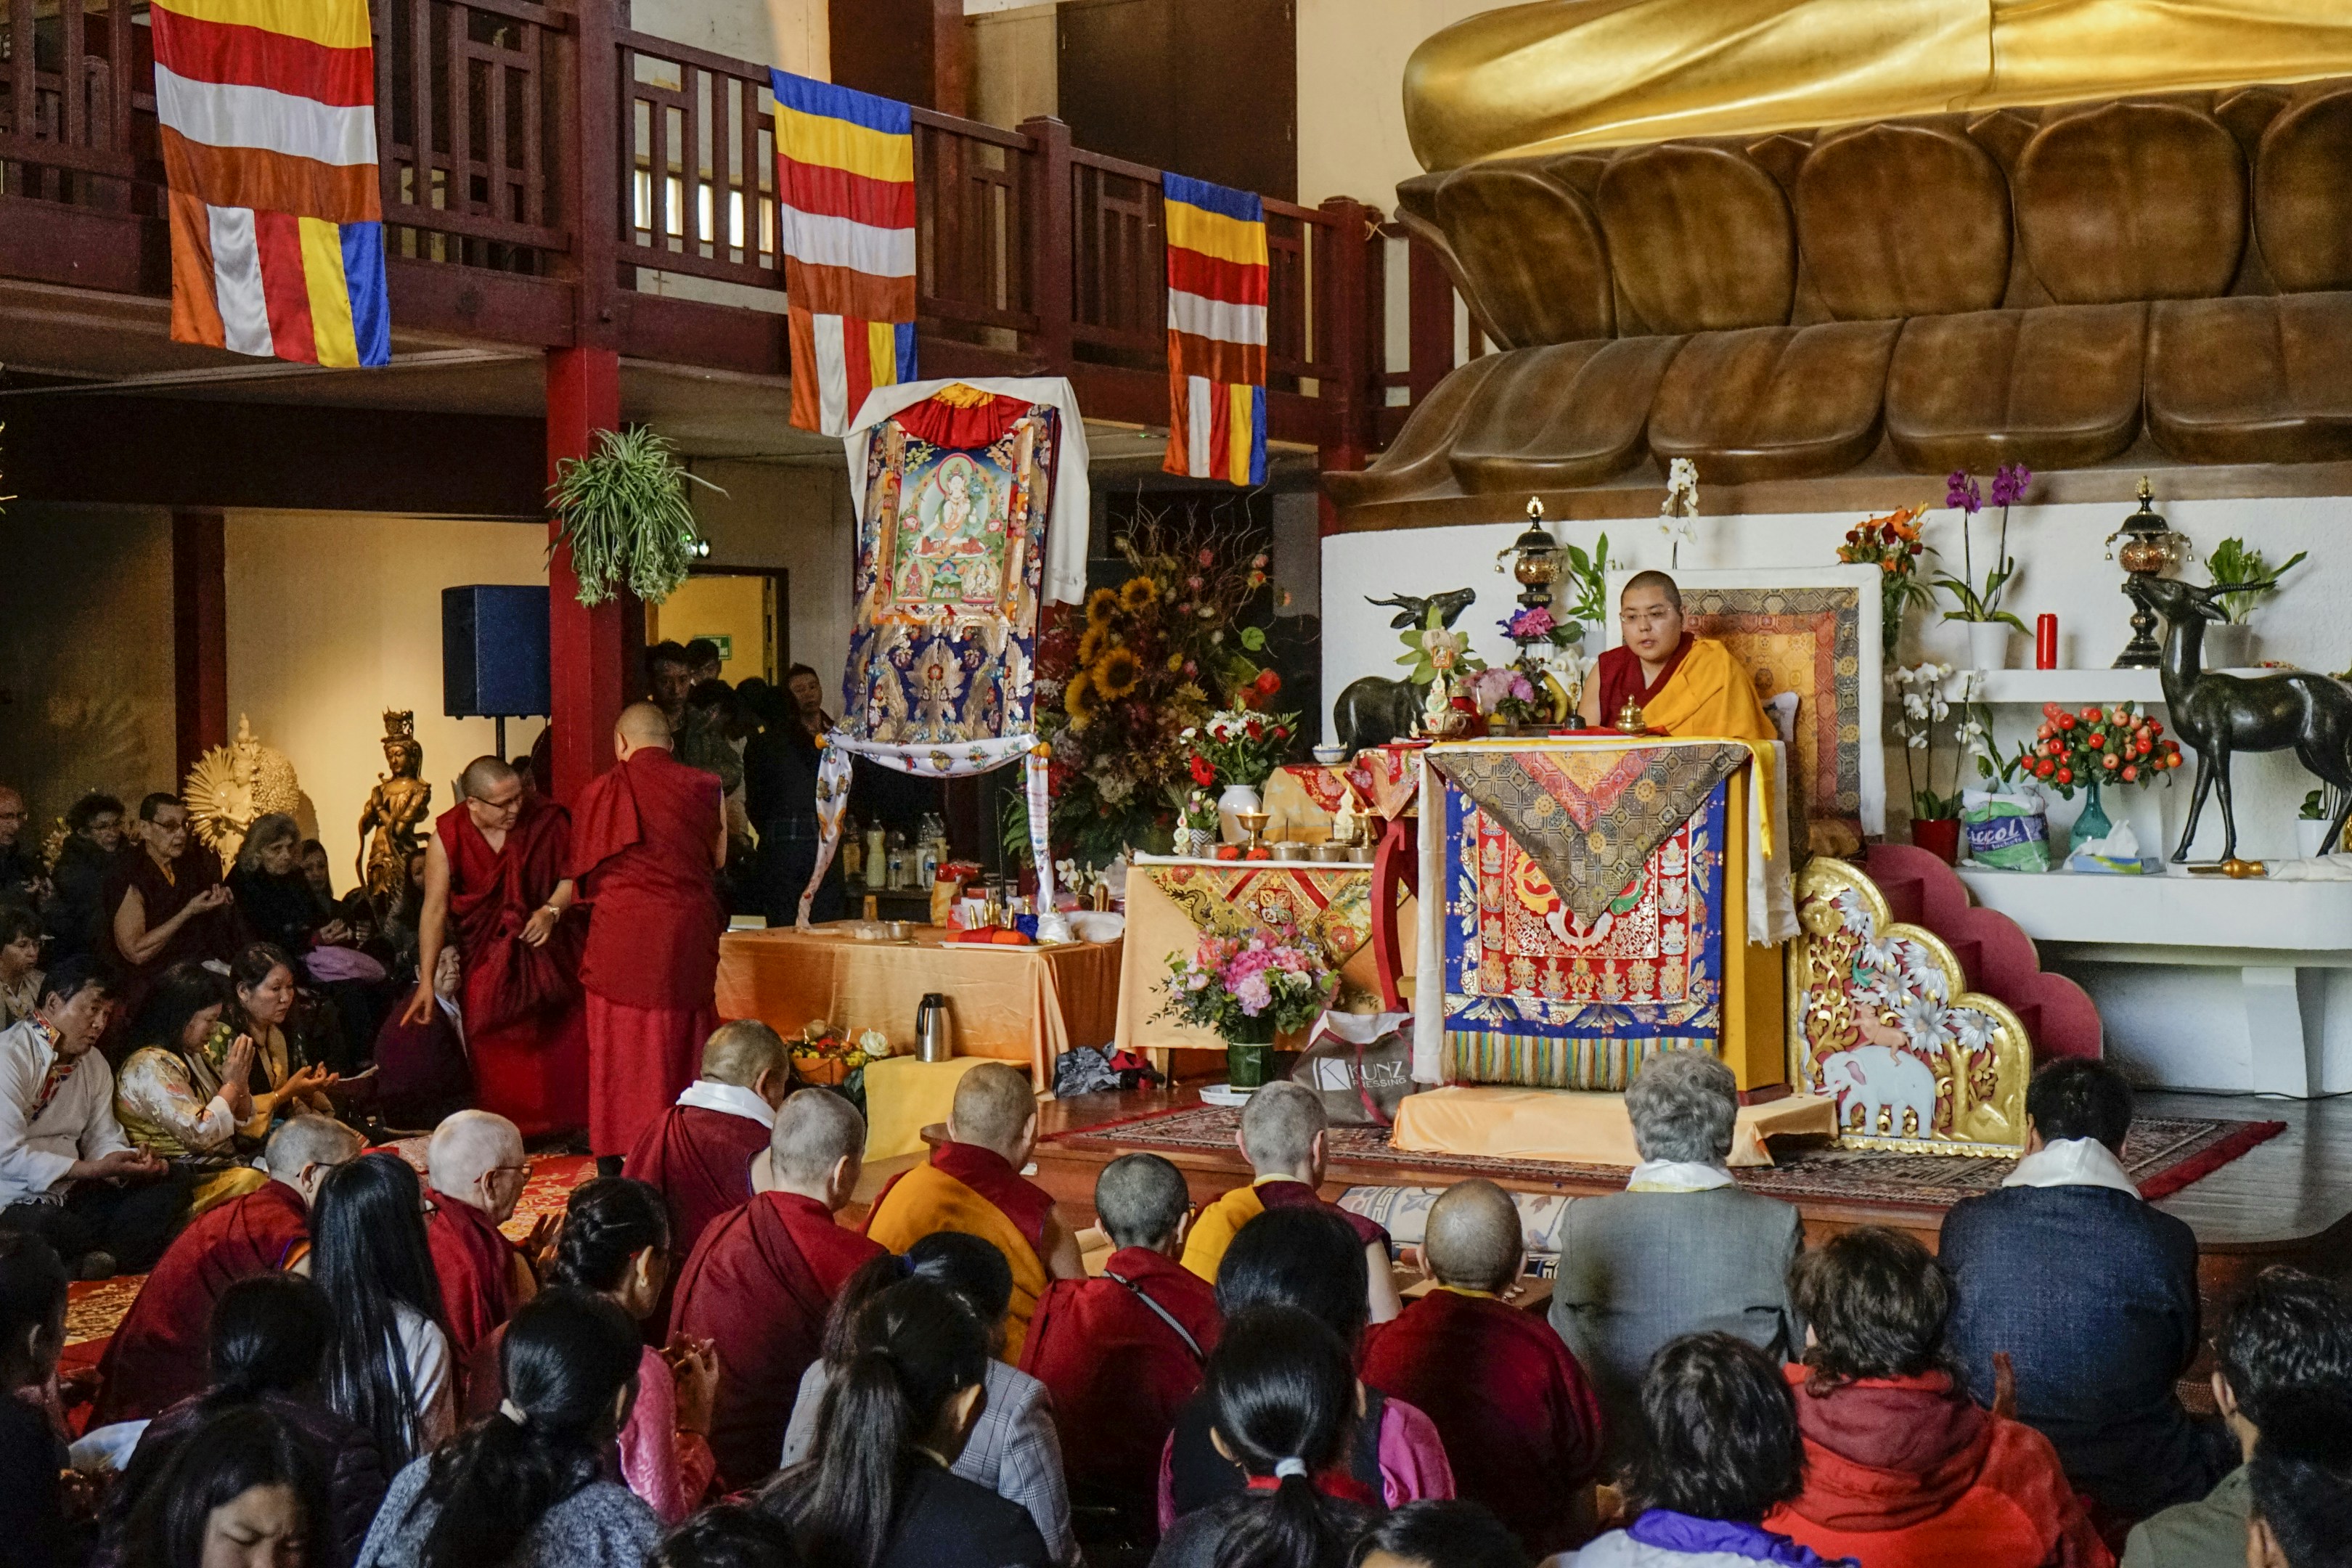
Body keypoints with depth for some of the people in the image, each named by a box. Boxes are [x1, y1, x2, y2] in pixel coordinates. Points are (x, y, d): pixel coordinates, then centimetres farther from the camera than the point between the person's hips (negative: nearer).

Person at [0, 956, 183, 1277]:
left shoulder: (95, 1065, 16)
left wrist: (135, 1163, -9)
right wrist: (96, 1169, -23)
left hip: (70, 1196, 8)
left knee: (173, 1187, -5)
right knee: (51, 1227, -41)